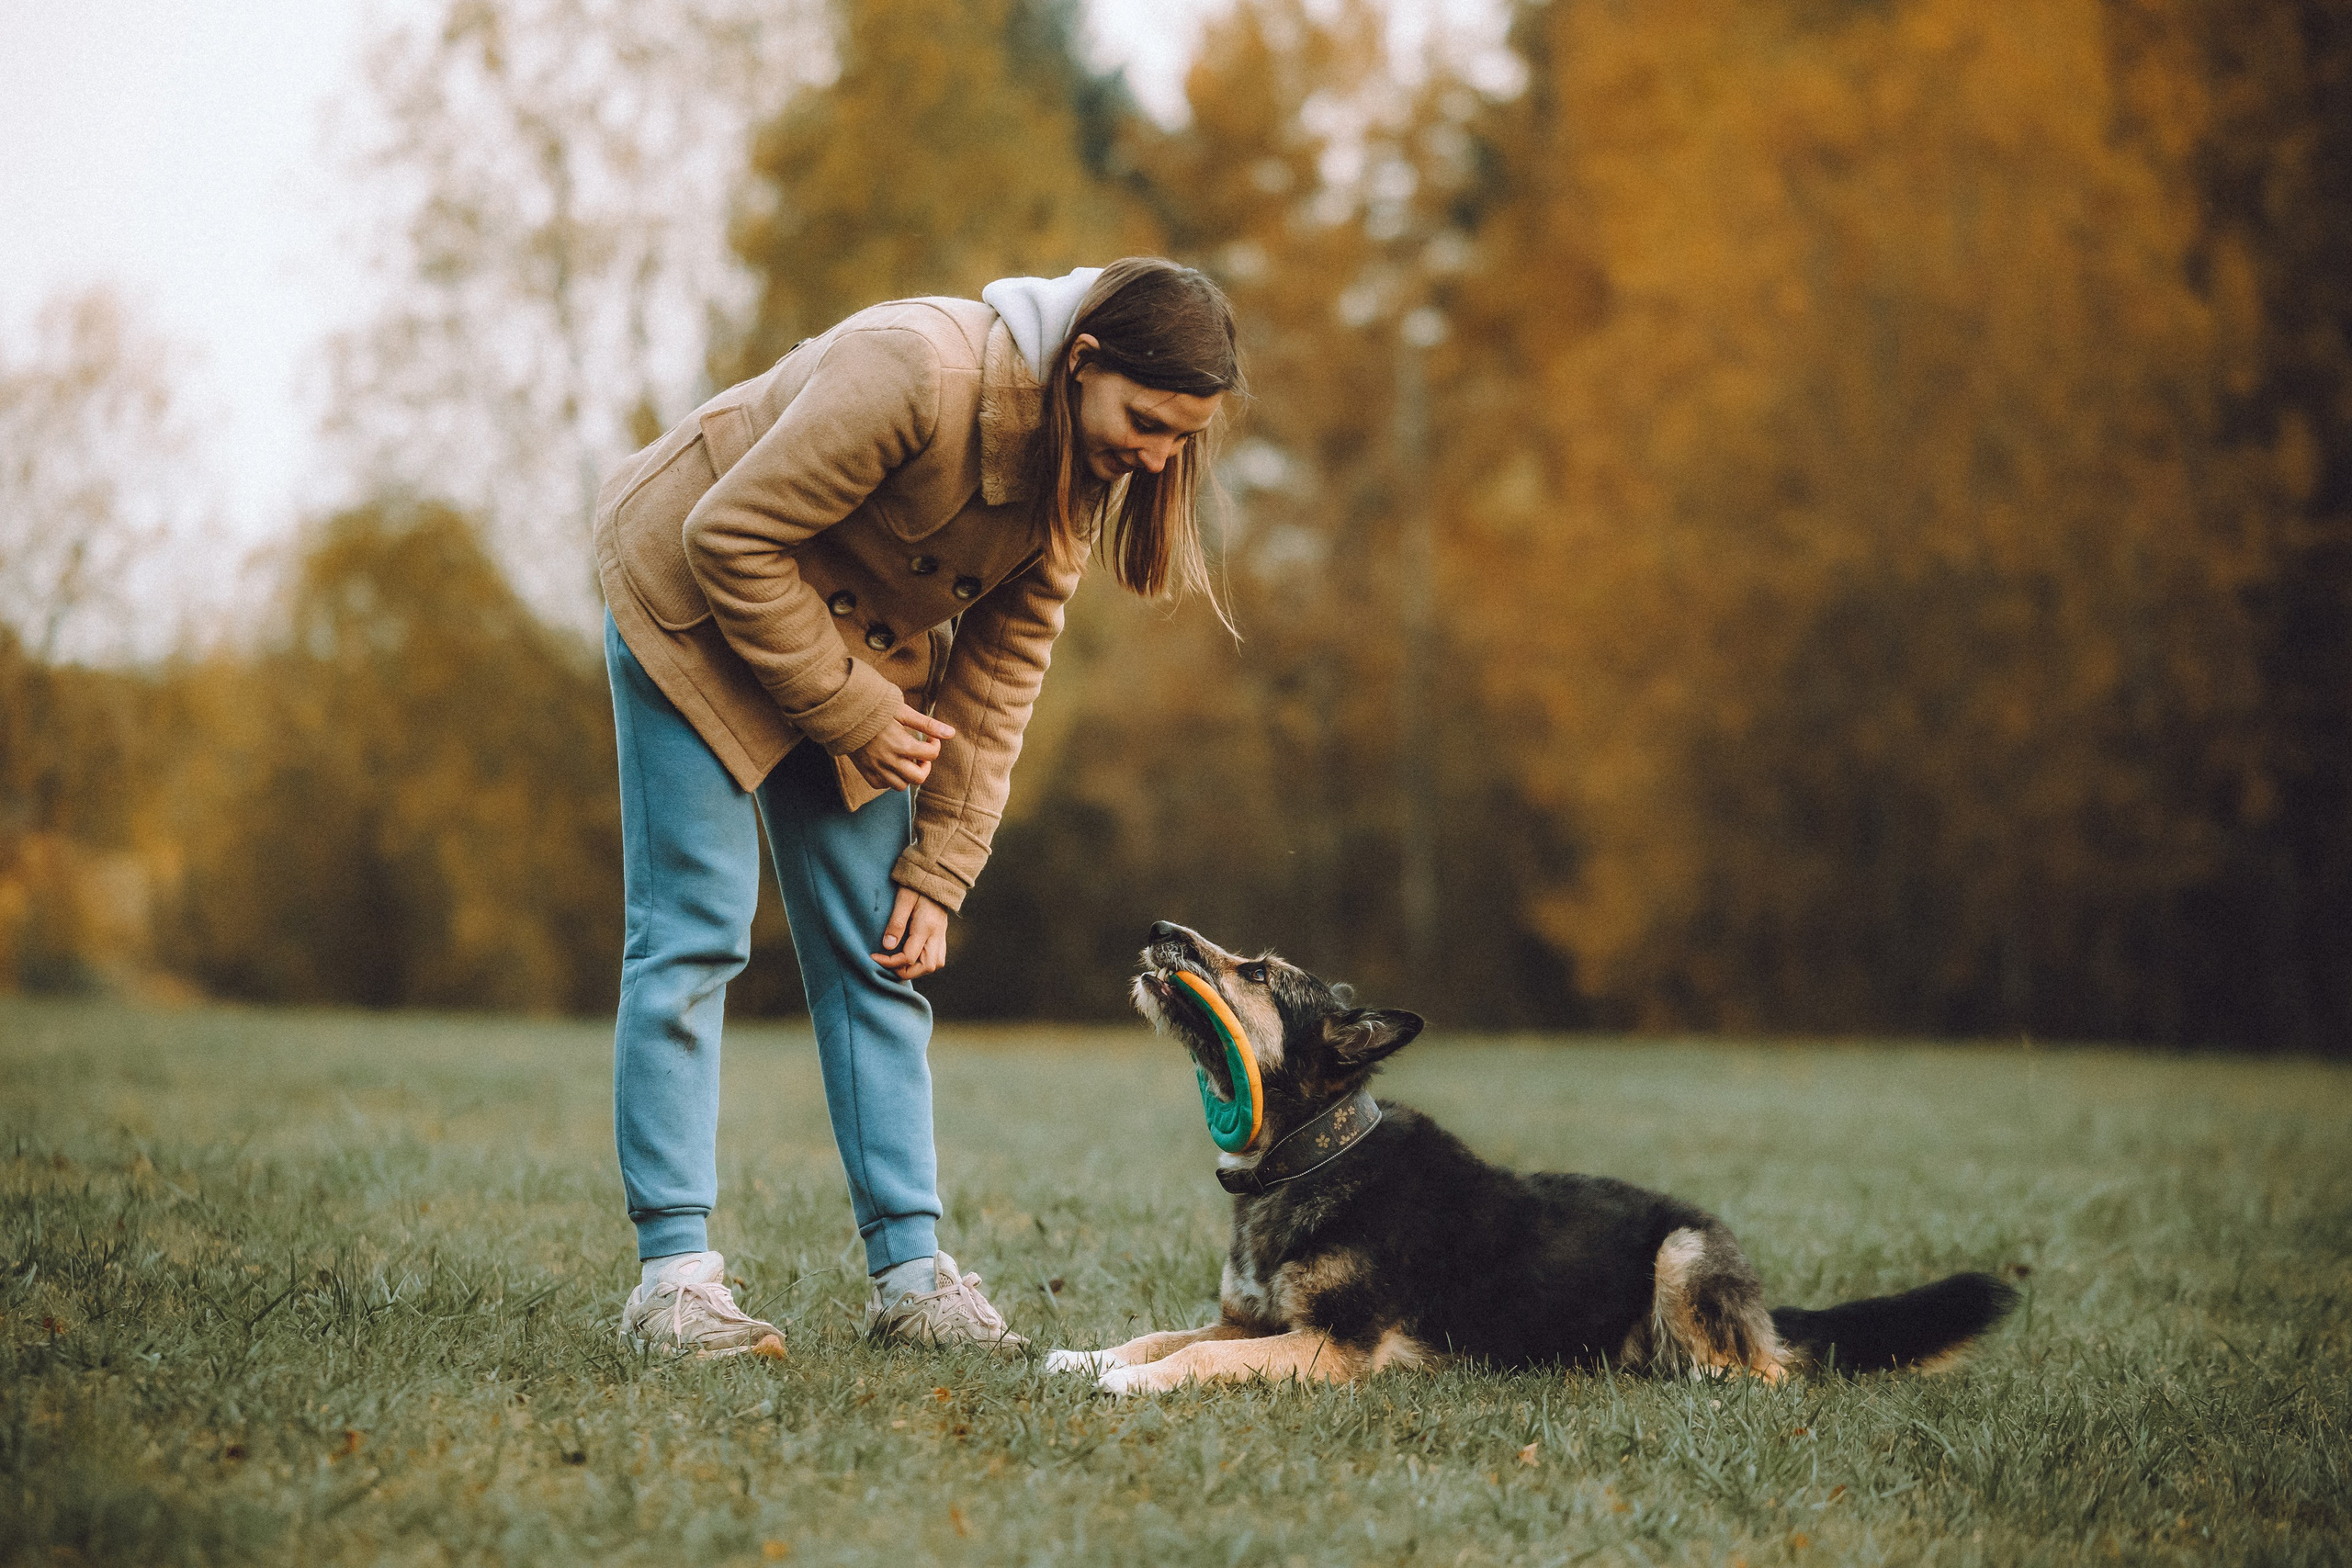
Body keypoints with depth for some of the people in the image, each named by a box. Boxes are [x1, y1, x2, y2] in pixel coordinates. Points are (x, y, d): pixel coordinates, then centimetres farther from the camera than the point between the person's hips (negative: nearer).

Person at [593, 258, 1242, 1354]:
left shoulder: (1082, 466, -9)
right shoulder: (916, 376, -34)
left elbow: (1001, 669, -4)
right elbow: (730, 538, -28)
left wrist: (940, 870, -7)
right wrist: (850, 711, -22)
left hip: (860, 642, 7)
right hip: (693, 605, -7)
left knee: (878, 953, 2)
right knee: (694, 934, -11)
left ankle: (910, 1272, 4)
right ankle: (672, 1274, -8)